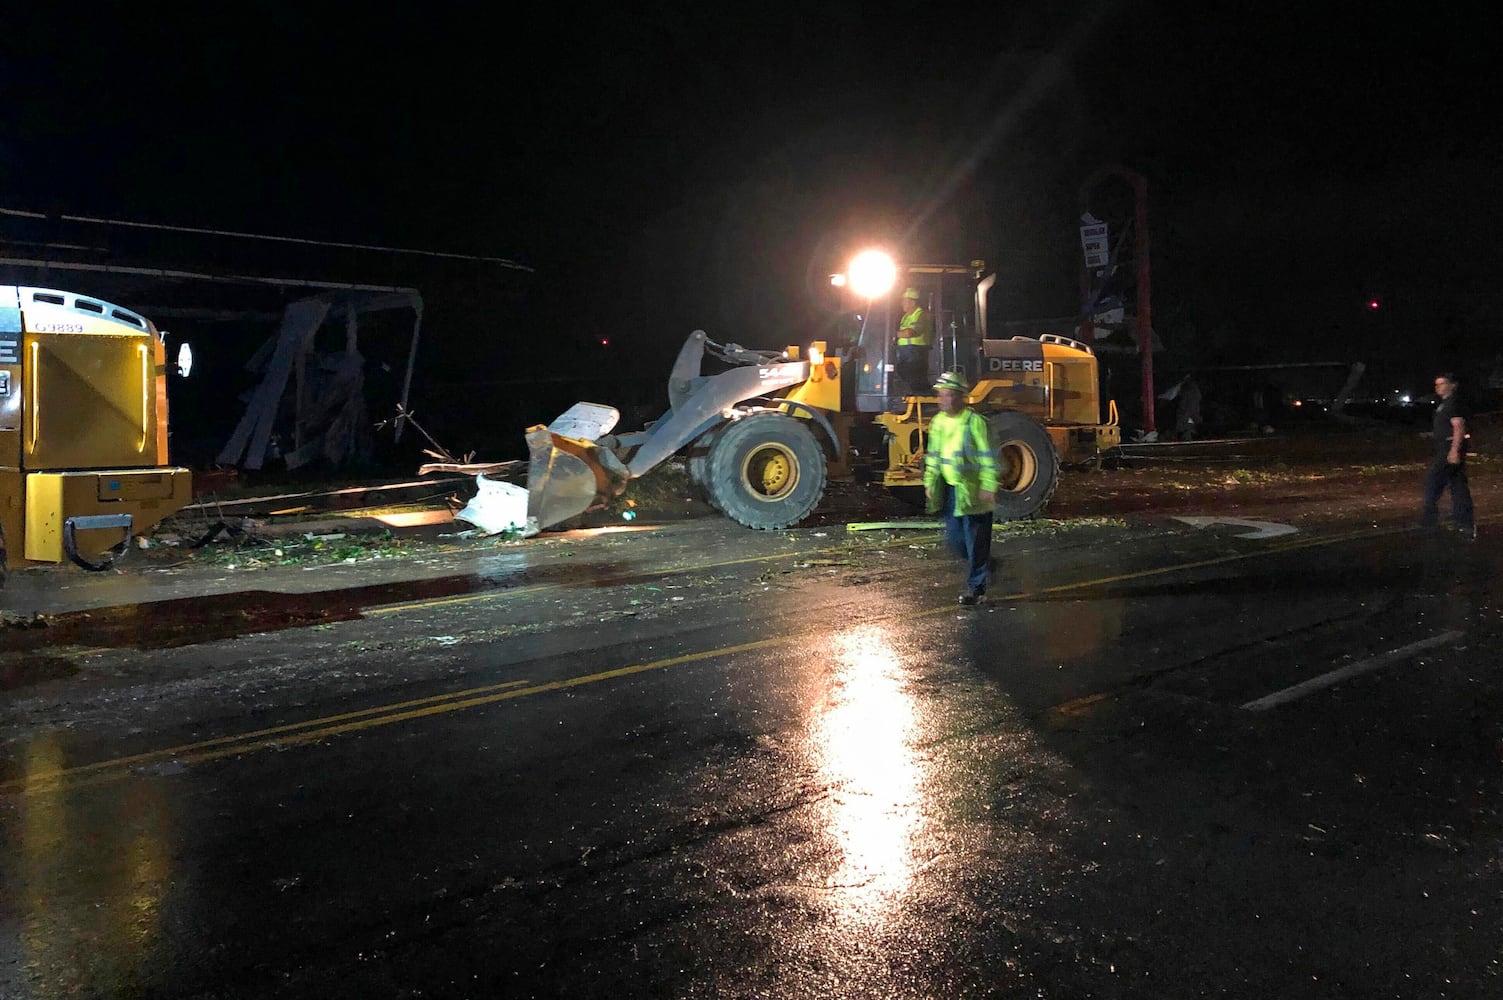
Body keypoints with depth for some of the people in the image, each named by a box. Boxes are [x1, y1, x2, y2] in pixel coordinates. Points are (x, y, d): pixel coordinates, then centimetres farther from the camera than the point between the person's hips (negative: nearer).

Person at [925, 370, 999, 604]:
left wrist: (989, 487, -19)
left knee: (975, 541, 0)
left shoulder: (975, 422, -14)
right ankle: (984, 566, 35)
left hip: (972, 491, -7)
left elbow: (989, 458, -14)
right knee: (954, 539, 12)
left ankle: (976, 586, 11)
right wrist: (929, 482, 12)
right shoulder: (938, 422, 8)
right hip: (949, 490, 7)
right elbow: (932, 455, 16)